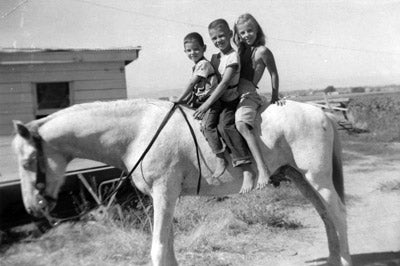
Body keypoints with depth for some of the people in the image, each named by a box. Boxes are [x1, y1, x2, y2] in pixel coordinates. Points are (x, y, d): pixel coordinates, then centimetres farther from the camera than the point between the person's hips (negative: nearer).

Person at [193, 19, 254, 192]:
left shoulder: (234, 56, -11)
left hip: (232, 101, -10)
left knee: (224, 125, -32)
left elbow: (224, 83, -22)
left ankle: (246, 169, -37)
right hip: (218, 102, 10)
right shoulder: (214, 58, 15)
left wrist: (207, 104, -27)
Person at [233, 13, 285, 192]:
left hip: (248, 95, -9)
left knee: (242, 124, -36)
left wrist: (275, 97, 8)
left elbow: (274, 74, 6)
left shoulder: (262, 51, 1)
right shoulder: (241, 51, 22)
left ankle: (262, 169, -41)